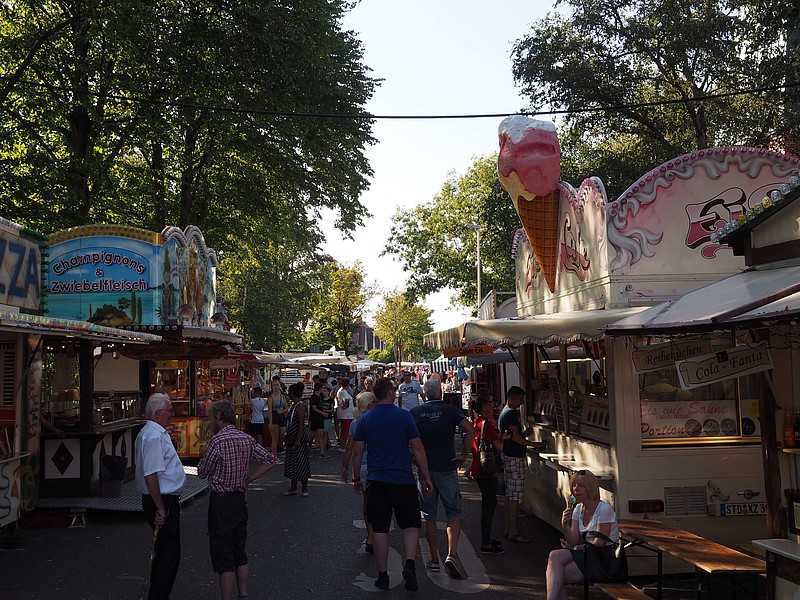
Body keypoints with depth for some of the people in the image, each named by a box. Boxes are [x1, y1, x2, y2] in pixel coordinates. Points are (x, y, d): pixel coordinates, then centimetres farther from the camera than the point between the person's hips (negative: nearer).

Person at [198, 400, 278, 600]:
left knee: (224, 560, -1)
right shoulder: (246, 439, 4)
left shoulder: (218, 440, -17)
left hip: (221, 502, -7)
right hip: (240, 499, 7)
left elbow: (202, 471, -9)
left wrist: (205, 454, 8)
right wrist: (246, 480, 5)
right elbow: (271, 459, 5)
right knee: (240, 554, 17)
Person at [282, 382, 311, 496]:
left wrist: (298, 440, -23)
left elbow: (301, 424, -20)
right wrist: (287, 436, 19)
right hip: (291, 438, 10)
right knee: (292, 462, 12)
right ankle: (293, 488, 20)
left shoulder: (300, 405, -16)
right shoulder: (293, 405, 12)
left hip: (299, 438, -10)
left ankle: (305, 488, 8)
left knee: (300, 462, -2)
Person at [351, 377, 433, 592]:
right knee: (411, 525, 12)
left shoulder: (365, 419, 0)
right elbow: (418, 449, -5)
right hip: (404, 481, -2)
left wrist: (356, 479, 14)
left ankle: (382, 576, 14)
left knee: (379, 529, 9)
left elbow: (357, 453, 2)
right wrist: (426, 477, 3)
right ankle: (410, 564, -8)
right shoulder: (405, 416, -6)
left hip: (376, 482, 2)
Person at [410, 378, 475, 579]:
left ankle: (434, 559, 16)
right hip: (447, 468, -2)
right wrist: (464, 455, -6)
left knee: (429, 516, 11)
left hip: (423, 469, 2)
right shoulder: (450, 410, -2)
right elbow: (470, 430, -14)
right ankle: (452, 554, -13)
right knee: (454, 513, 5)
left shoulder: (415, 412, 3)